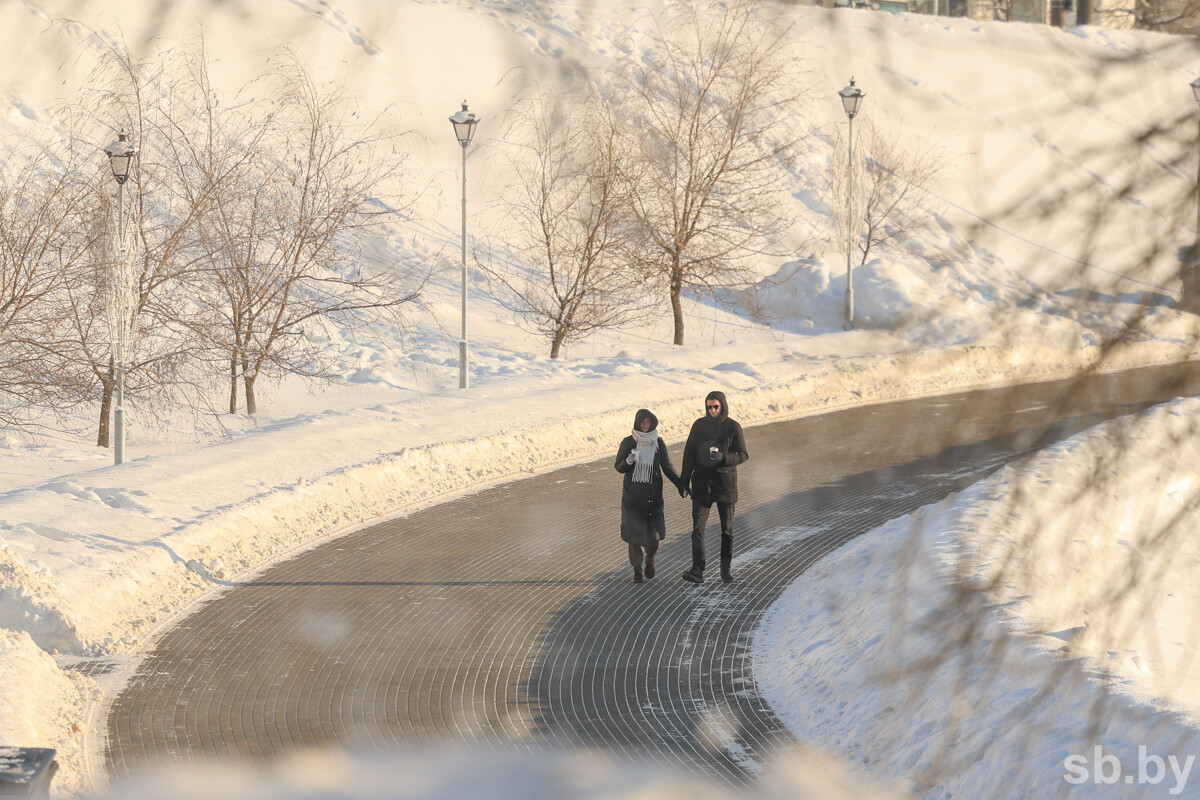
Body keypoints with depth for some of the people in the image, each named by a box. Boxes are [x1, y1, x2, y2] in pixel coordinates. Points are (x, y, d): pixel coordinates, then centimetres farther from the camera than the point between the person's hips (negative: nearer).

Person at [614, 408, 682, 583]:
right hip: (632, 495, -1)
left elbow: (667, 467, 9)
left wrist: (681, 484, -1)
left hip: (653, 495, 1)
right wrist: (629, 460, -20)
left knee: (653, 534, -6)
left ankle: (650, 558, 24)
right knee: (634, 535, -2)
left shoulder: (658, 443, 3)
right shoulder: (628, 443, -1)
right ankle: (637, 570, 11)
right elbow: (618, 467, 1)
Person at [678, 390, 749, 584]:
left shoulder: (733, 427, -4)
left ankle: (726, 566, 24)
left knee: (727, 528, 9)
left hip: (725, 482, -1)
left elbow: (743, 455, -4)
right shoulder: (699, 425, 3)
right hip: (701, 483, 1)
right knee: (698, 526, -10)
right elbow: (689, 454, 8)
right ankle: (697, 569, -14)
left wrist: (723, 457, -22)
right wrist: (684, 480, 5)